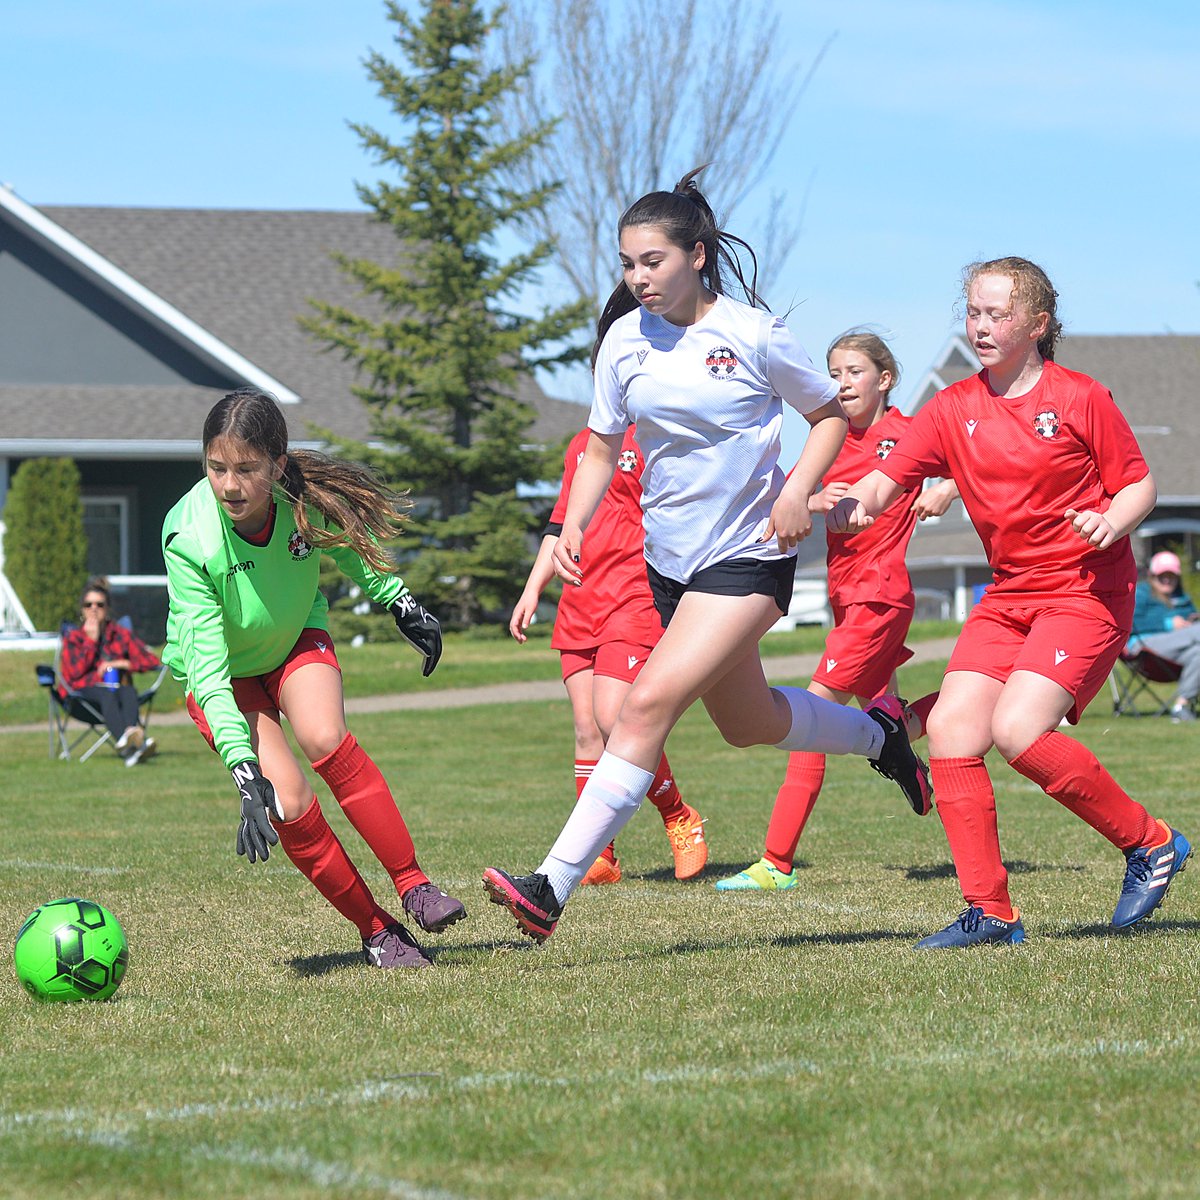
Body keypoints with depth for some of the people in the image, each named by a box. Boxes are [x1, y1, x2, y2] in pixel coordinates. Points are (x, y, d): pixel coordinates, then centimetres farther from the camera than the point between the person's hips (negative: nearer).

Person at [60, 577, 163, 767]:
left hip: (116, 688, 2)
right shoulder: (72, 637, 16)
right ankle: (126, 743, -70)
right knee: (107, 694, -38)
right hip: (84, 693, -2)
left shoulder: (122, 634, 20)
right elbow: (73, 673, -1)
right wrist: (91, 640, 0)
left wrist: (123, 664, -5)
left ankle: (133, 733, -70)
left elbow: (151, 661, 9)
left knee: (129, 692, -35)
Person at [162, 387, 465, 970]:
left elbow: (347, 538, 0)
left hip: (296, 636, 2)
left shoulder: (307, 493, -27)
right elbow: (207, 670, -37)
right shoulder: (189, 541, -35)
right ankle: (375, 930, -4)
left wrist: (401, 603, 8)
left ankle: (414, 884, -17)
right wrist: (247, 779, -45)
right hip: (224, 669, -2)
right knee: (289, 803, -19)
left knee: (326, 740, -28)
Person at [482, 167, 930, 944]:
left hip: (750, 555, -6)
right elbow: (602, 447, 10)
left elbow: (832, 416, 2)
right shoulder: (625, 340, 0)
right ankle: (879, 732, 49)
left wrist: (798, 489, -14)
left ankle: (552, 889, -23)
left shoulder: (754, 335, -11)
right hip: (672, 559, 6)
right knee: (748, 724, 20)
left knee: (648, 705, -20)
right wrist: (574, 527, -7)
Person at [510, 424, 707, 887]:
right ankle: (598, 856, 5)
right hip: (579, 605, 7)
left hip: (635, 601, -7)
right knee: (587, 730, 1)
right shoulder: (581, 444, 20)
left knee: (613, 718, -19)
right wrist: (532, 591, 20)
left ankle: (679, 819, 2)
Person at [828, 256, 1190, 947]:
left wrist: (1110, 522, -23)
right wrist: (855, 502, -26)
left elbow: (1139, 485, -1)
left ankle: (1150, 843, -3)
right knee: (950, 728, -10)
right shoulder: (955, 410, 5)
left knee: (1016, 730, -23)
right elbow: (888, 477, -3)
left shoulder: (1080, 398, -6)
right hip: (1009, 595, 6)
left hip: (1088, 591, -6)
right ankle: (989, 913, -2)